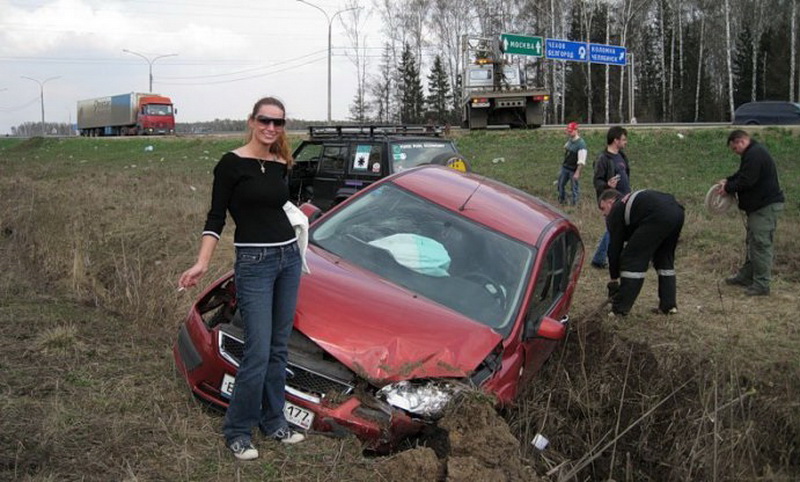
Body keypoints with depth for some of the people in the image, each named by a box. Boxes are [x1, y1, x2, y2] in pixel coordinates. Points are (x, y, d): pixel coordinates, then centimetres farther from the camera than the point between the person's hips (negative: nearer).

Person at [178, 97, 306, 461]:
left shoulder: (281, 165, 8)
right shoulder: (231, 164, -9)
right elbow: (216, 217, -9)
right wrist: (202, 264, -16)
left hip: (289, 257, 6)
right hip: (254, 263, -6)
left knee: (279, 349, 12)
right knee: (258, 353, -7)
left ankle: (274, 422, 25)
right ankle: (237, 432, 10)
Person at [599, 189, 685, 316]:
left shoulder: (616, 211, 17)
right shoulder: (631, 200, 38)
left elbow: (615, 247, 16)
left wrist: (614, 279, 24)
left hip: (658, 217, -8)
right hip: (677, 212, 9)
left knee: (631, 260, 2)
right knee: (664, 259, 26)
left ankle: (619, 309, 5)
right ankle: (669, 305, 25)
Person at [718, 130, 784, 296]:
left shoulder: (754, 154, -20)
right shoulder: (753, 152, 16)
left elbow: (746, 181, -23)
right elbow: (743, 174, 25)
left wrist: (728, 188, -8)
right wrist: (728, 180, 8)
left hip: (766, 206, -11)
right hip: (759, 205, 11)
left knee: (761, 245, -8)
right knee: (752, 242, 18)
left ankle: (761, 284, -5)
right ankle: (746, 276, 29)